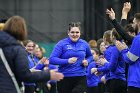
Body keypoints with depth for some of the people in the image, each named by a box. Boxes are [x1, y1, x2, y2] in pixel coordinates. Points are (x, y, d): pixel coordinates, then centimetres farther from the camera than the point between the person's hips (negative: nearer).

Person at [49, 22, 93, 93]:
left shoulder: (84, 44, 6)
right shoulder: (62, 44, -5)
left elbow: (90, 56, 26)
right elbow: (52, 59, -14)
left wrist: (87, 61, 1)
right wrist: (67, 61, -26)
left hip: (80, 78, 1)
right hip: (64, 78, -1)